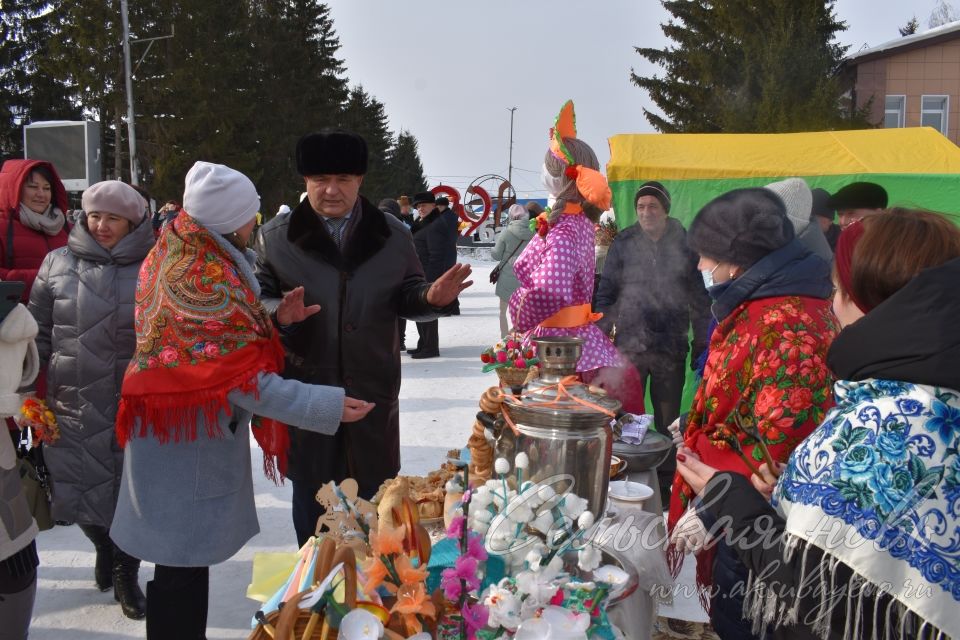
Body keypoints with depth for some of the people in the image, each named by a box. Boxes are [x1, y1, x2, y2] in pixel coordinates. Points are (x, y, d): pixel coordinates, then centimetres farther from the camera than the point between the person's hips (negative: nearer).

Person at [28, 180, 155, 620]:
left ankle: (125, 572, 30)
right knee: (80, 490, 10)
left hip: (137, 407, -1)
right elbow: (38, 333, 7)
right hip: (72, 405, 2)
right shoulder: (58, 264, 3)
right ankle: (103, 547, 42)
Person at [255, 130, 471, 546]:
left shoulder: (393, 236, 3)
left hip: (373, 389, 1)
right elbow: (257, 298, 0)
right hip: (305, 391, -1)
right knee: (312, 498, 13)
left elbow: (407, 297, 7)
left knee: (376, 496, 14)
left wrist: (432, 297, -15)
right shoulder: (275, 238, -1)